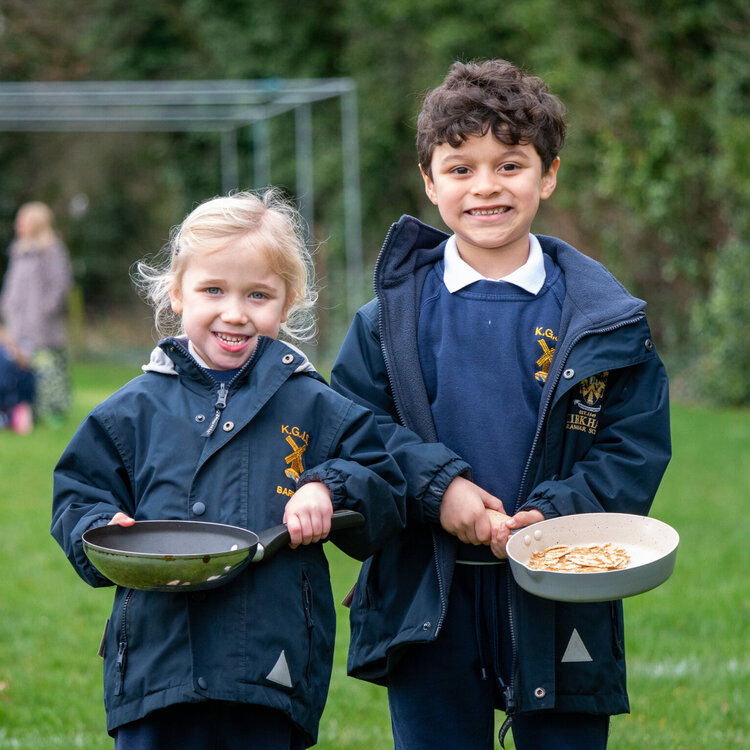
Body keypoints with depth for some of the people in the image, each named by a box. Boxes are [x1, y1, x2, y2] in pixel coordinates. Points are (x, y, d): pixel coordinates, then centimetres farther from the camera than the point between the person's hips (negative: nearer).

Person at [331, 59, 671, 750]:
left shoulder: (601, 316, 0)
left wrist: (556, 514, -18)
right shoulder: (395, 311, 3)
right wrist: (435, 485, -16)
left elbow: (636, 448, -2)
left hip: (557, 598, -1)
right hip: (428, 603, 1)